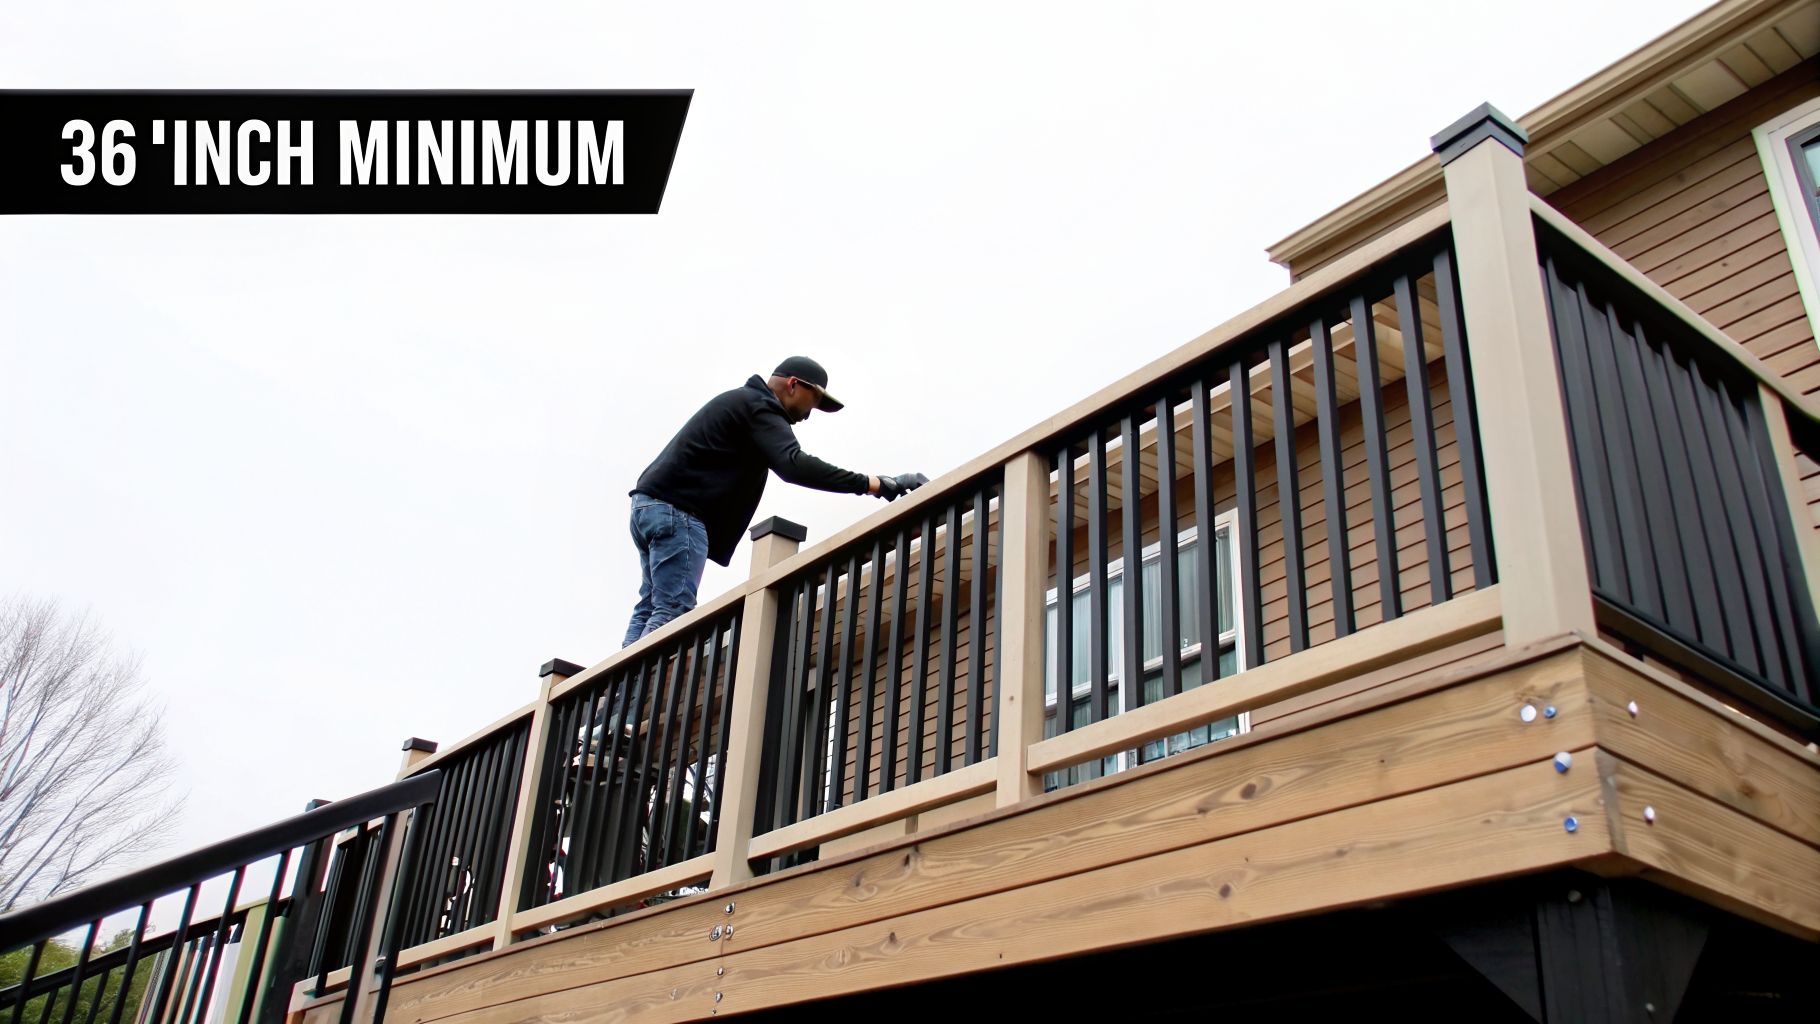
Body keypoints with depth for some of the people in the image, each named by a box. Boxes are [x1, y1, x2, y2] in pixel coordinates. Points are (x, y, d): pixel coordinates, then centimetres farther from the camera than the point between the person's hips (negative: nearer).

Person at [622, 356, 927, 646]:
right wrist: (877, 485, -28)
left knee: (651, 611, 7)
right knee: (672, 614, -15)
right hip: (677, 510, -10)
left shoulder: (740, 401, 26)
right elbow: (793, 464, -24)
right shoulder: (759, 406, -8)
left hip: (654, 504, 10)